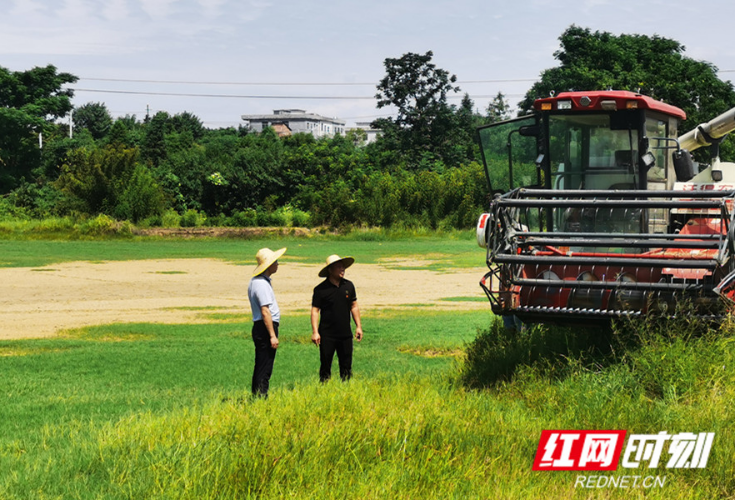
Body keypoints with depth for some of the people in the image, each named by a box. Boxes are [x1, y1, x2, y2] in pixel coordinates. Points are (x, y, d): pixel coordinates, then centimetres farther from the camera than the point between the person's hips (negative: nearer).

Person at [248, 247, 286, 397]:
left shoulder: (255, 281, 15)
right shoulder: (262, 284, -18)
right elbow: (265, 312, -22)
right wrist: (272, 335, -21)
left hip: (259, 327, 11)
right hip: (266, 328, -11)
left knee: (260, 367, 16)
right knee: (264, 369, -8)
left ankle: (256, 395, 22)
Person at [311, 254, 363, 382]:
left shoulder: (348, 285, 7)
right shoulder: (320, 289, -6)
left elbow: (354, 306, 15)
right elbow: (315, 310, -6)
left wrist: (358, 326, 11)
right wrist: (315, 332, -12)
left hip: (345, 334, 4)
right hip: (327, 335, -4)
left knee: (346, 366, 7)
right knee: (325, 365, 1)